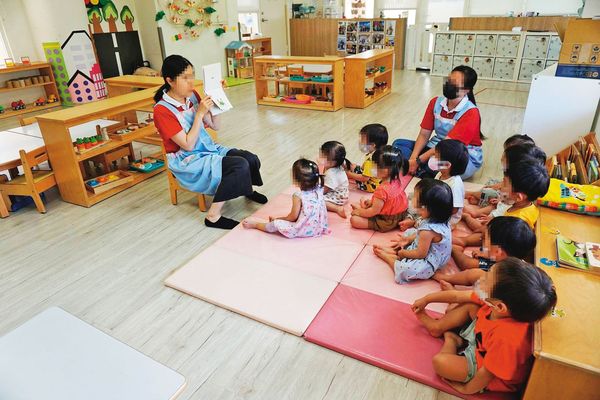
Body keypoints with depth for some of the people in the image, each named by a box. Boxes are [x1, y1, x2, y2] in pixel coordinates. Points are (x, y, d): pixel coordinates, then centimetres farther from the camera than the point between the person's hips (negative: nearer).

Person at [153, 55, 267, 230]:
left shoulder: (192, 95, 2)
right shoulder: (162, 110, -17)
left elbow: (215, 125, 7)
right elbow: (188, 145, -20)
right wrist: (200, 113, -23)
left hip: (209, 148, 7)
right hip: (188, 162, -7)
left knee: (252, 159, -13)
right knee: (240, 166, -27)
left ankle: (248, 189, 21)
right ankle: (213, 216, -16)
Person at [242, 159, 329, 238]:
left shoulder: (298, 196, -25)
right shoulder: (319, 190, -9)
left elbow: (293, 217, -14)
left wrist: (277, 219, 1)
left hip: (303, 231, -8)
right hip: (319, 228, 8)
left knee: (276, 224, -1)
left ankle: (255, 225, 20)